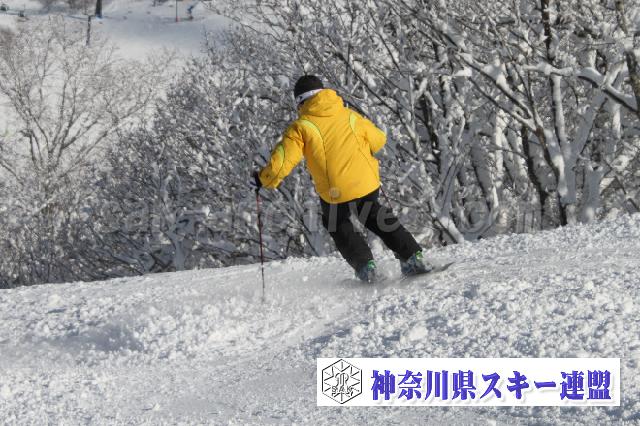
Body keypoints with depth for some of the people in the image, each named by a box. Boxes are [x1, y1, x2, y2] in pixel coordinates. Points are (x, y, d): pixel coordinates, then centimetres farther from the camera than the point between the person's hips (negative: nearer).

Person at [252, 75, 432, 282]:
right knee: (377, 219, 27)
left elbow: (282, 161, -15)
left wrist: (264, 179, 2)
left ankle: (364, 264, 10)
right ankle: (412, 257, 20)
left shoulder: (301, 127, -8)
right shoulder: (349, 116, 4)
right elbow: (378, 140, 15)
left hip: (335, 192, -3)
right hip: (367, 183, 3)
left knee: (340, 228, 25)